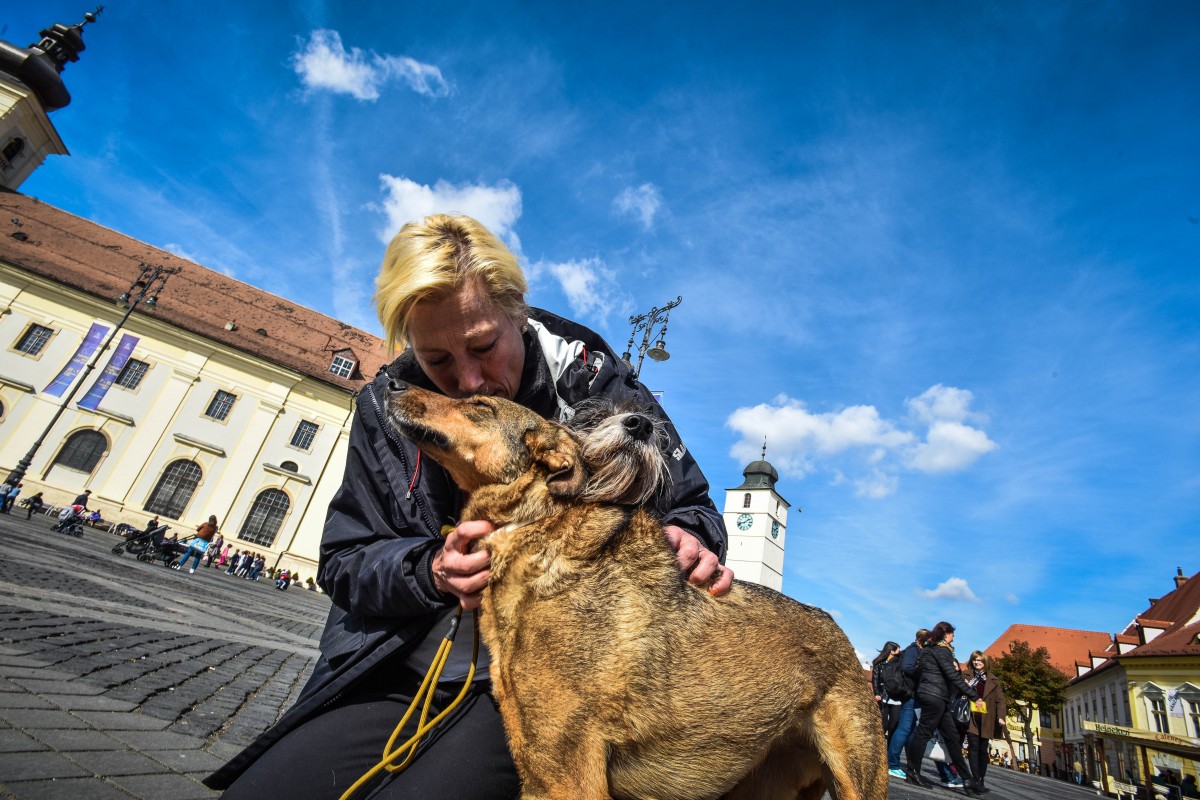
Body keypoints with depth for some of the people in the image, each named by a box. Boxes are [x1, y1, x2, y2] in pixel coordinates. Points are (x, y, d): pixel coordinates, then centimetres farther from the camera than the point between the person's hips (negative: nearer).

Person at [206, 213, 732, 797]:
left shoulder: (595, 381, -11)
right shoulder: (386, 406, 0)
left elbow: (689, 503, 0)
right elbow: (342, 562, 4)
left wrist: (686, 537, -24)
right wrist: (429, 571, -16)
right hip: (398, 673, 4)